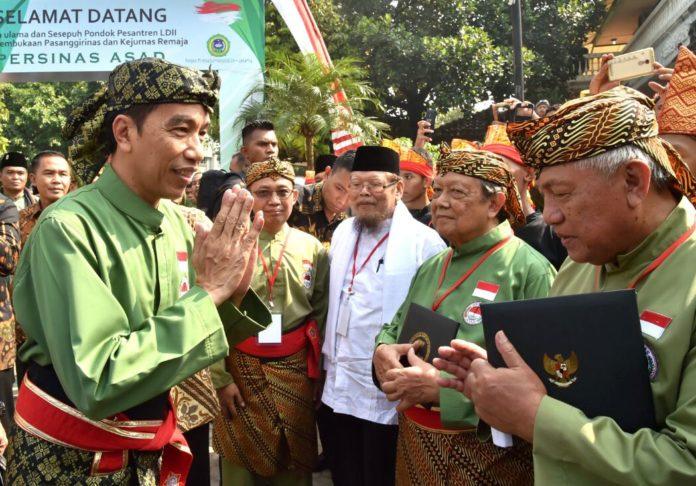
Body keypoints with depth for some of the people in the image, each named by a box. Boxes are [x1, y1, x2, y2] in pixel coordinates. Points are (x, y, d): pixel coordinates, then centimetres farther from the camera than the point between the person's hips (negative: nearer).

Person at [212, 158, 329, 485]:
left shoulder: (313, 248, 2)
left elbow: (321, 313, 8)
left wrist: (315, 369, 3)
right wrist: (221, 378, -11)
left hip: (296, 370, 2)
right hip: (241, 370, -2)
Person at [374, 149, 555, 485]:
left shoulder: (529, 271, -15)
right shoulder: (431, 268, 8)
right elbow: (396, 327, 17)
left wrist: (443, 387, -27)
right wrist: (383, 349, -7)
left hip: (489, 451, -6)